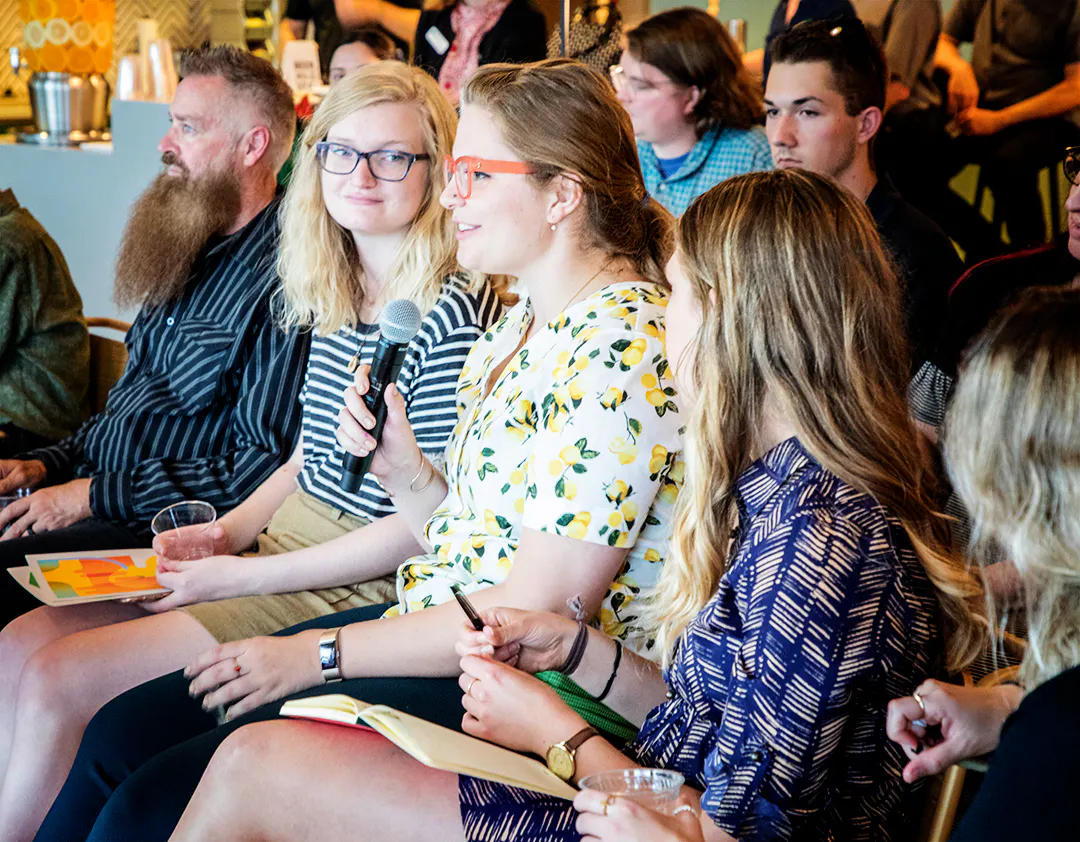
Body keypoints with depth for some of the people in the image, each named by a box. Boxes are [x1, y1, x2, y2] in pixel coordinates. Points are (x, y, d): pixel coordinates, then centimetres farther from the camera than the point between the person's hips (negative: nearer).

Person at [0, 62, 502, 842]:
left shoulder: (452, 312, -17)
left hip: (359, 587, -8)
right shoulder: (334, 297, 9)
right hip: (282, 542, 8)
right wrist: (225, 533, 1)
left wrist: (238, 577, -15)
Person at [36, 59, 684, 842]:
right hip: (430, 630, 9)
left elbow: (539, 610, -22)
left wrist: (320, 654, -15)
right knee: (120, 733, 1)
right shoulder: (520, 324, 11)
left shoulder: (625, 350, -19)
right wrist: (401, 468, -4)